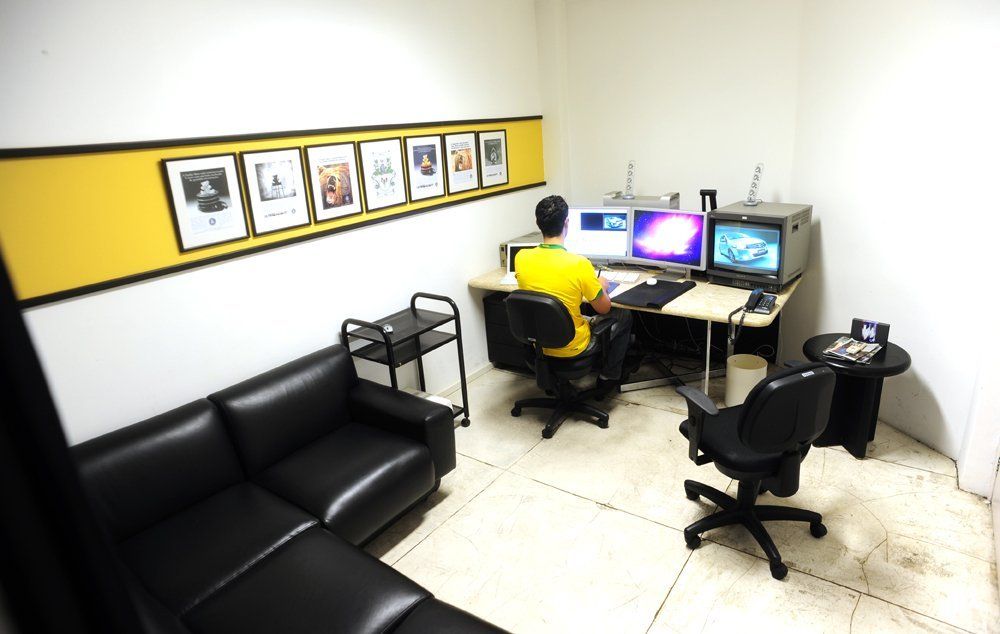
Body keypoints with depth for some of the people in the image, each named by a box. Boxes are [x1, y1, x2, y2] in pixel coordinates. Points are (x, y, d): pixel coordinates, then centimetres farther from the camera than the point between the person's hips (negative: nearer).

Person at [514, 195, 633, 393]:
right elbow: (603, 308, -11)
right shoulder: (579, 264, -27)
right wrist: (601, 286, 10)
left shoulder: (521, 257, -14)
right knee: (624, 316, 20)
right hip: (571, 348, -5)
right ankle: (608, 377, 32)